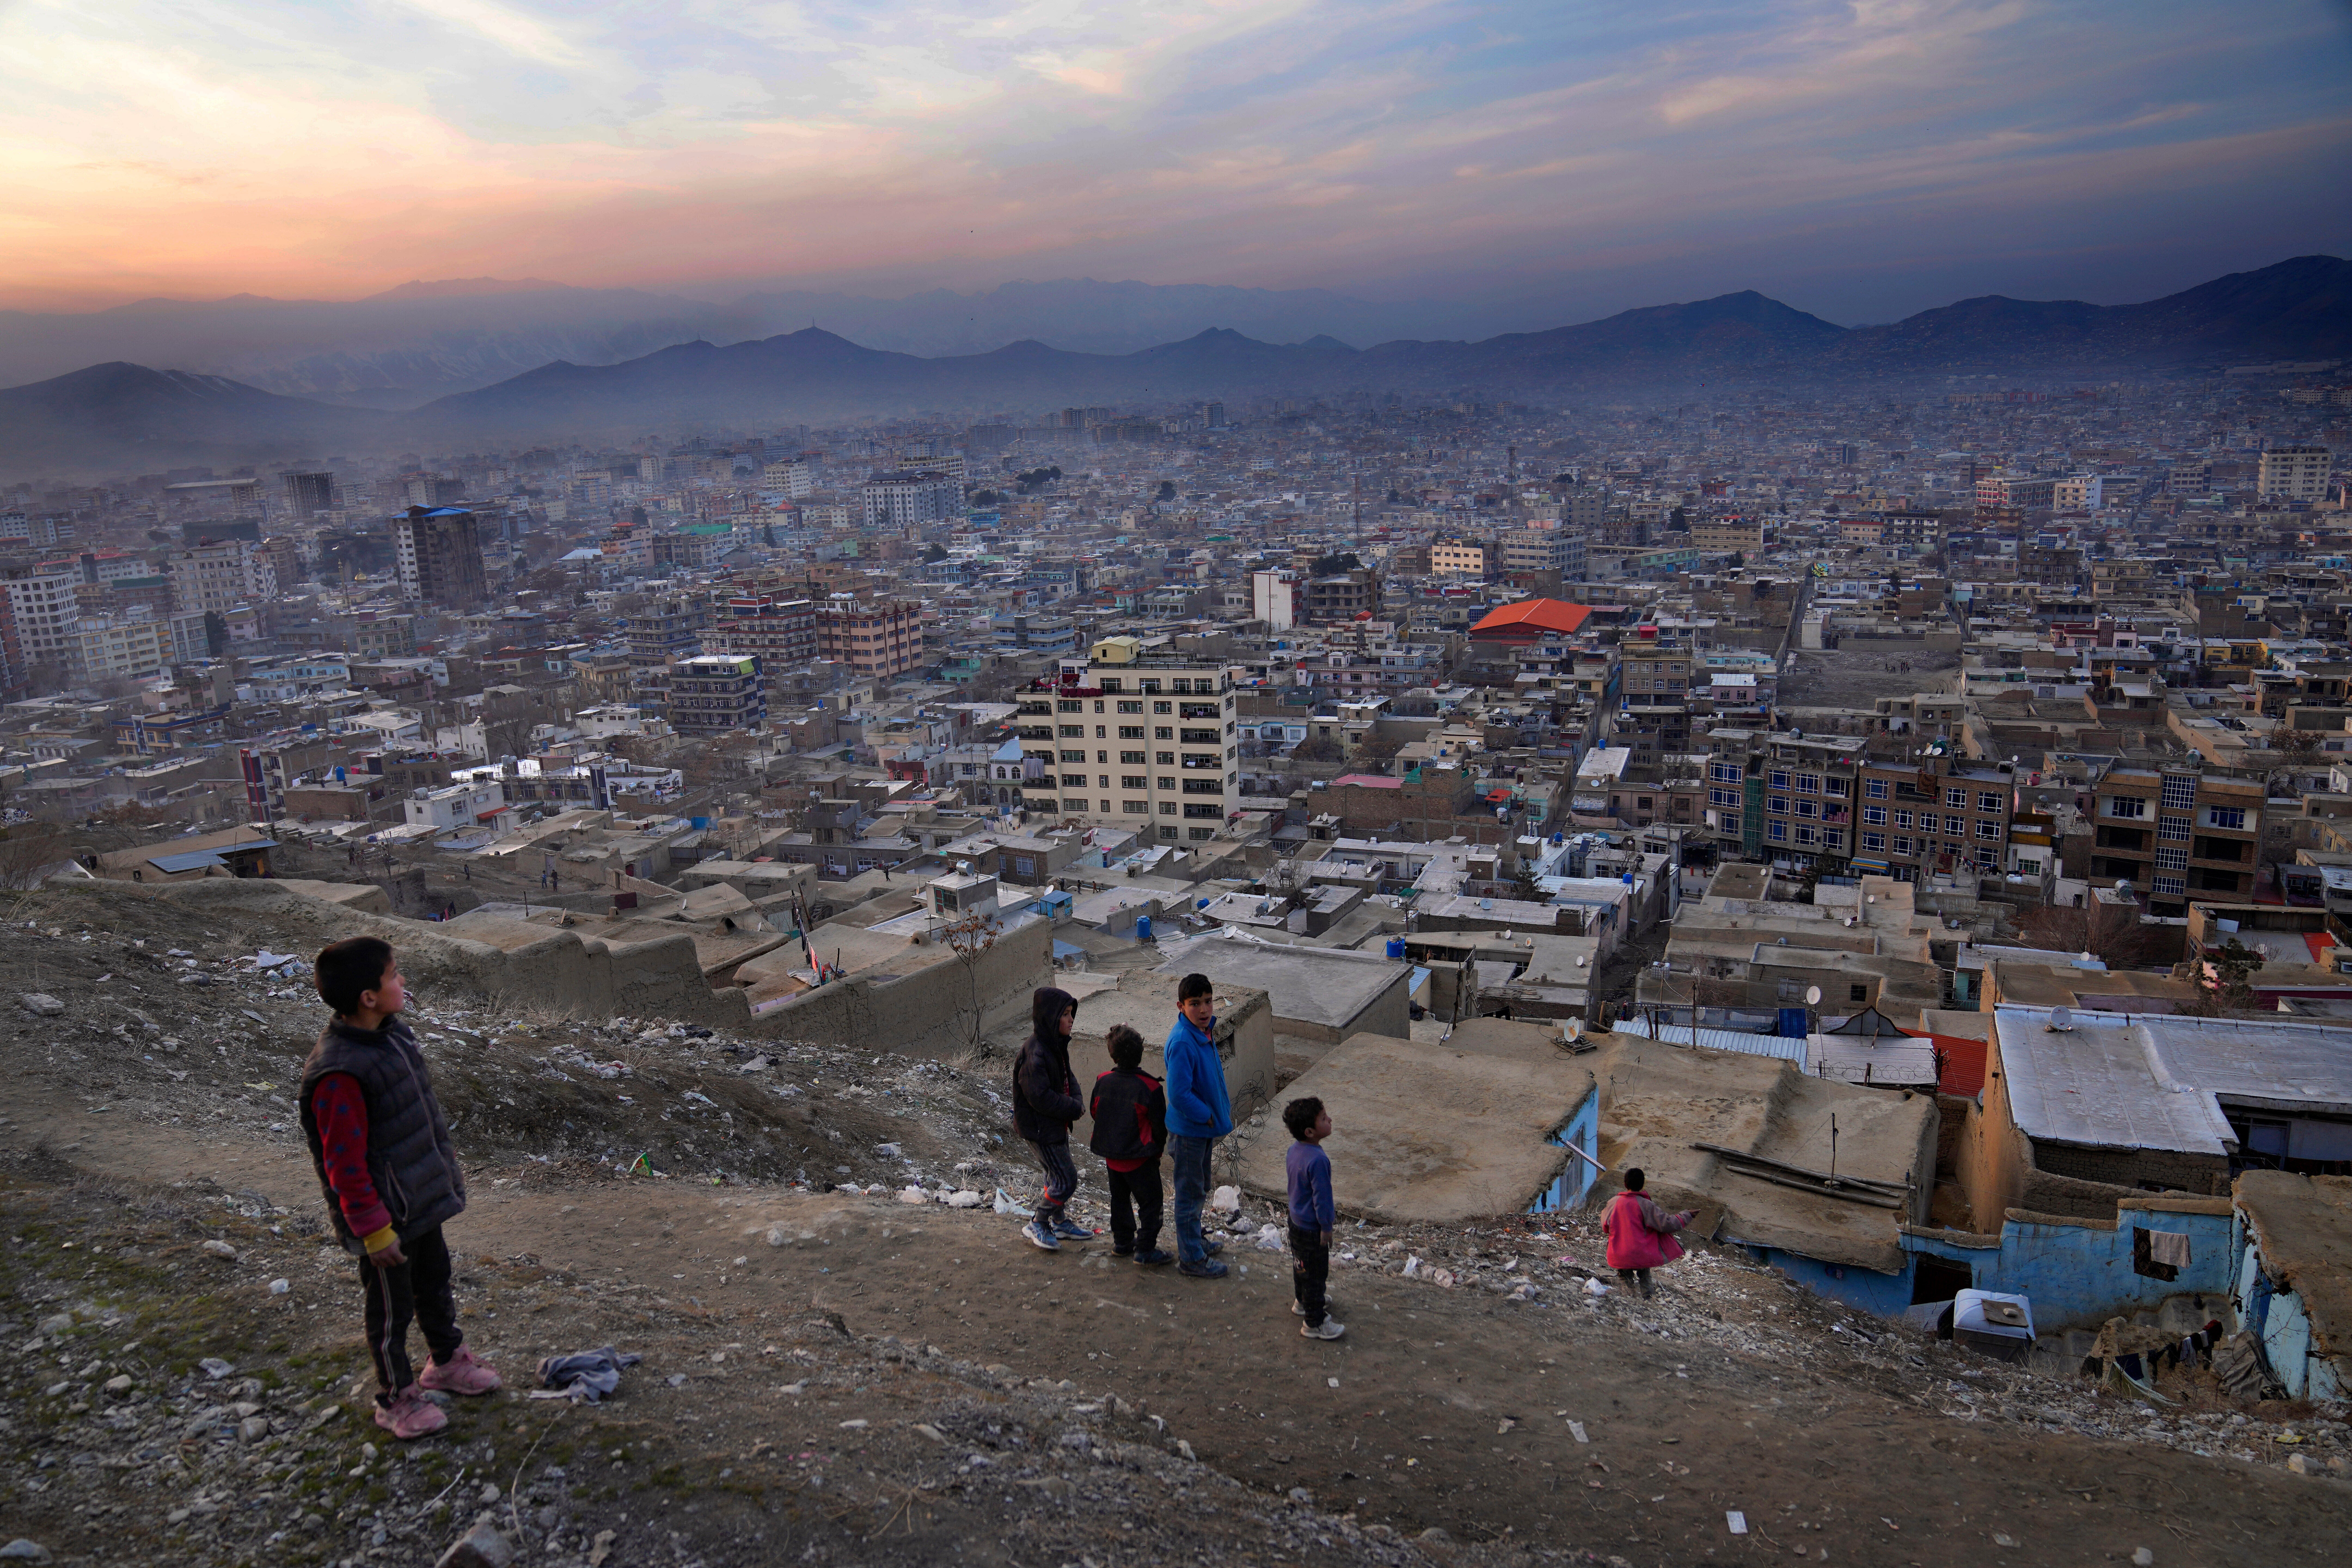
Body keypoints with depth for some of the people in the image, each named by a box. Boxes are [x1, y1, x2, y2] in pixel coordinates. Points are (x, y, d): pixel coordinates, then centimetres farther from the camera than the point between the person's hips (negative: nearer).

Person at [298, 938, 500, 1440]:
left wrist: (445, 1165, 20)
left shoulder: (393, 1033, -1)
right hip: (386, 1215, -9)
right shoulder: (339, 1073, -30)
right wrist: (373, 1227, -20)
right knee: (392, 1305, 11)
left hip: (422, 1198, 9)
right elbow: (345, 1163, -25)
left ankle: (447, 1360, 47)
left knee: (435, 1281, 26)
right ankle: (397, 1398, 30)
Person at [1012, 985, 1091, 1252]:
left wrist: (1077, 1100, -6)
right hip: (1040, 1127, -10)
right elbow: (1041, 1097, -28)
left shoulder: (1056, 1045, 3)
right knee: (1066, 1179, -4)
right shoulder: (1035, 1053, -27)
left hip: (1056, 1123, 10)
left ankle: (1060, 1223, 37)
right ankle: (1037, 1225, 11)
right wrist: (1075, 1109, -18)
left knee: (1057, 1175, 21)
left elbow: (1068, 1076, 14)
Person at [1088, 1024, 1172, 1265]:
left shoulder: (1103, 1082, -9)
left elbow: (1094, 1112, 7)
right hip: (1140, 1159, -5)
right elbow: (1160, 1125, -13)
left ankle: (1122, 1242, 33)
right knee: (1150, 1202, 7)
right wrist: (1158, 1148, 7)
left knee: (1120, 1198, 22)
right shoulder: (1149, 1087, -21)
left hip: (1111, 1155, 6)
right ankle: (1145, 1250, 7)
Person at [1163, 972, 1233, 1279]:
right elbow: (1179, 1095, -31)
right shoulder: (1182, 1043, -29)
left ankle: (1194, 1239, 43)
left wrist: (1222, 1109, 8)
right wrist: (1209, 1117, -20)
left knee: (1200, 1190, 25)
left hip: (1207, 1126, 9)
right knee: (1191, 1193, 7)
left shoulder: (1206, 1030, -1)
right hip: (1190, 1129, -9)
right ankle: (1191, 1258, 20)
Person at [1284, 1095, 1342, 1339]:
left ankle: (1302, 1301, 49)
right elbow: (1322, 1197, -26)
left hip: (1296, 1220, 9)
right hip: (1312, 1228, -9)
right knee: (1316, 1273, 6)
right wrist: (1326, 1227, -13)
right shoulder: (1318, 1160, -32)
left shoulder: (1294, 1150, -3)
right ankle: (1315, 1323, 19)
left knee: (1301, 1264, 28)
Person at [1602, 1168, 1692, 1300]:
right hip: (1642, 1257, -2)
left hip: (1617, 1258, 2)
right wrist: (1686, 1215, 7)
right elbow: (1667, 1224, -9)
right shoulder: (1646, 1205, -11)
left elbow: (1605, 1227, 13)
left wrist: (1603, 1214, 35)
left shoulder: (1613, 1202, -1)